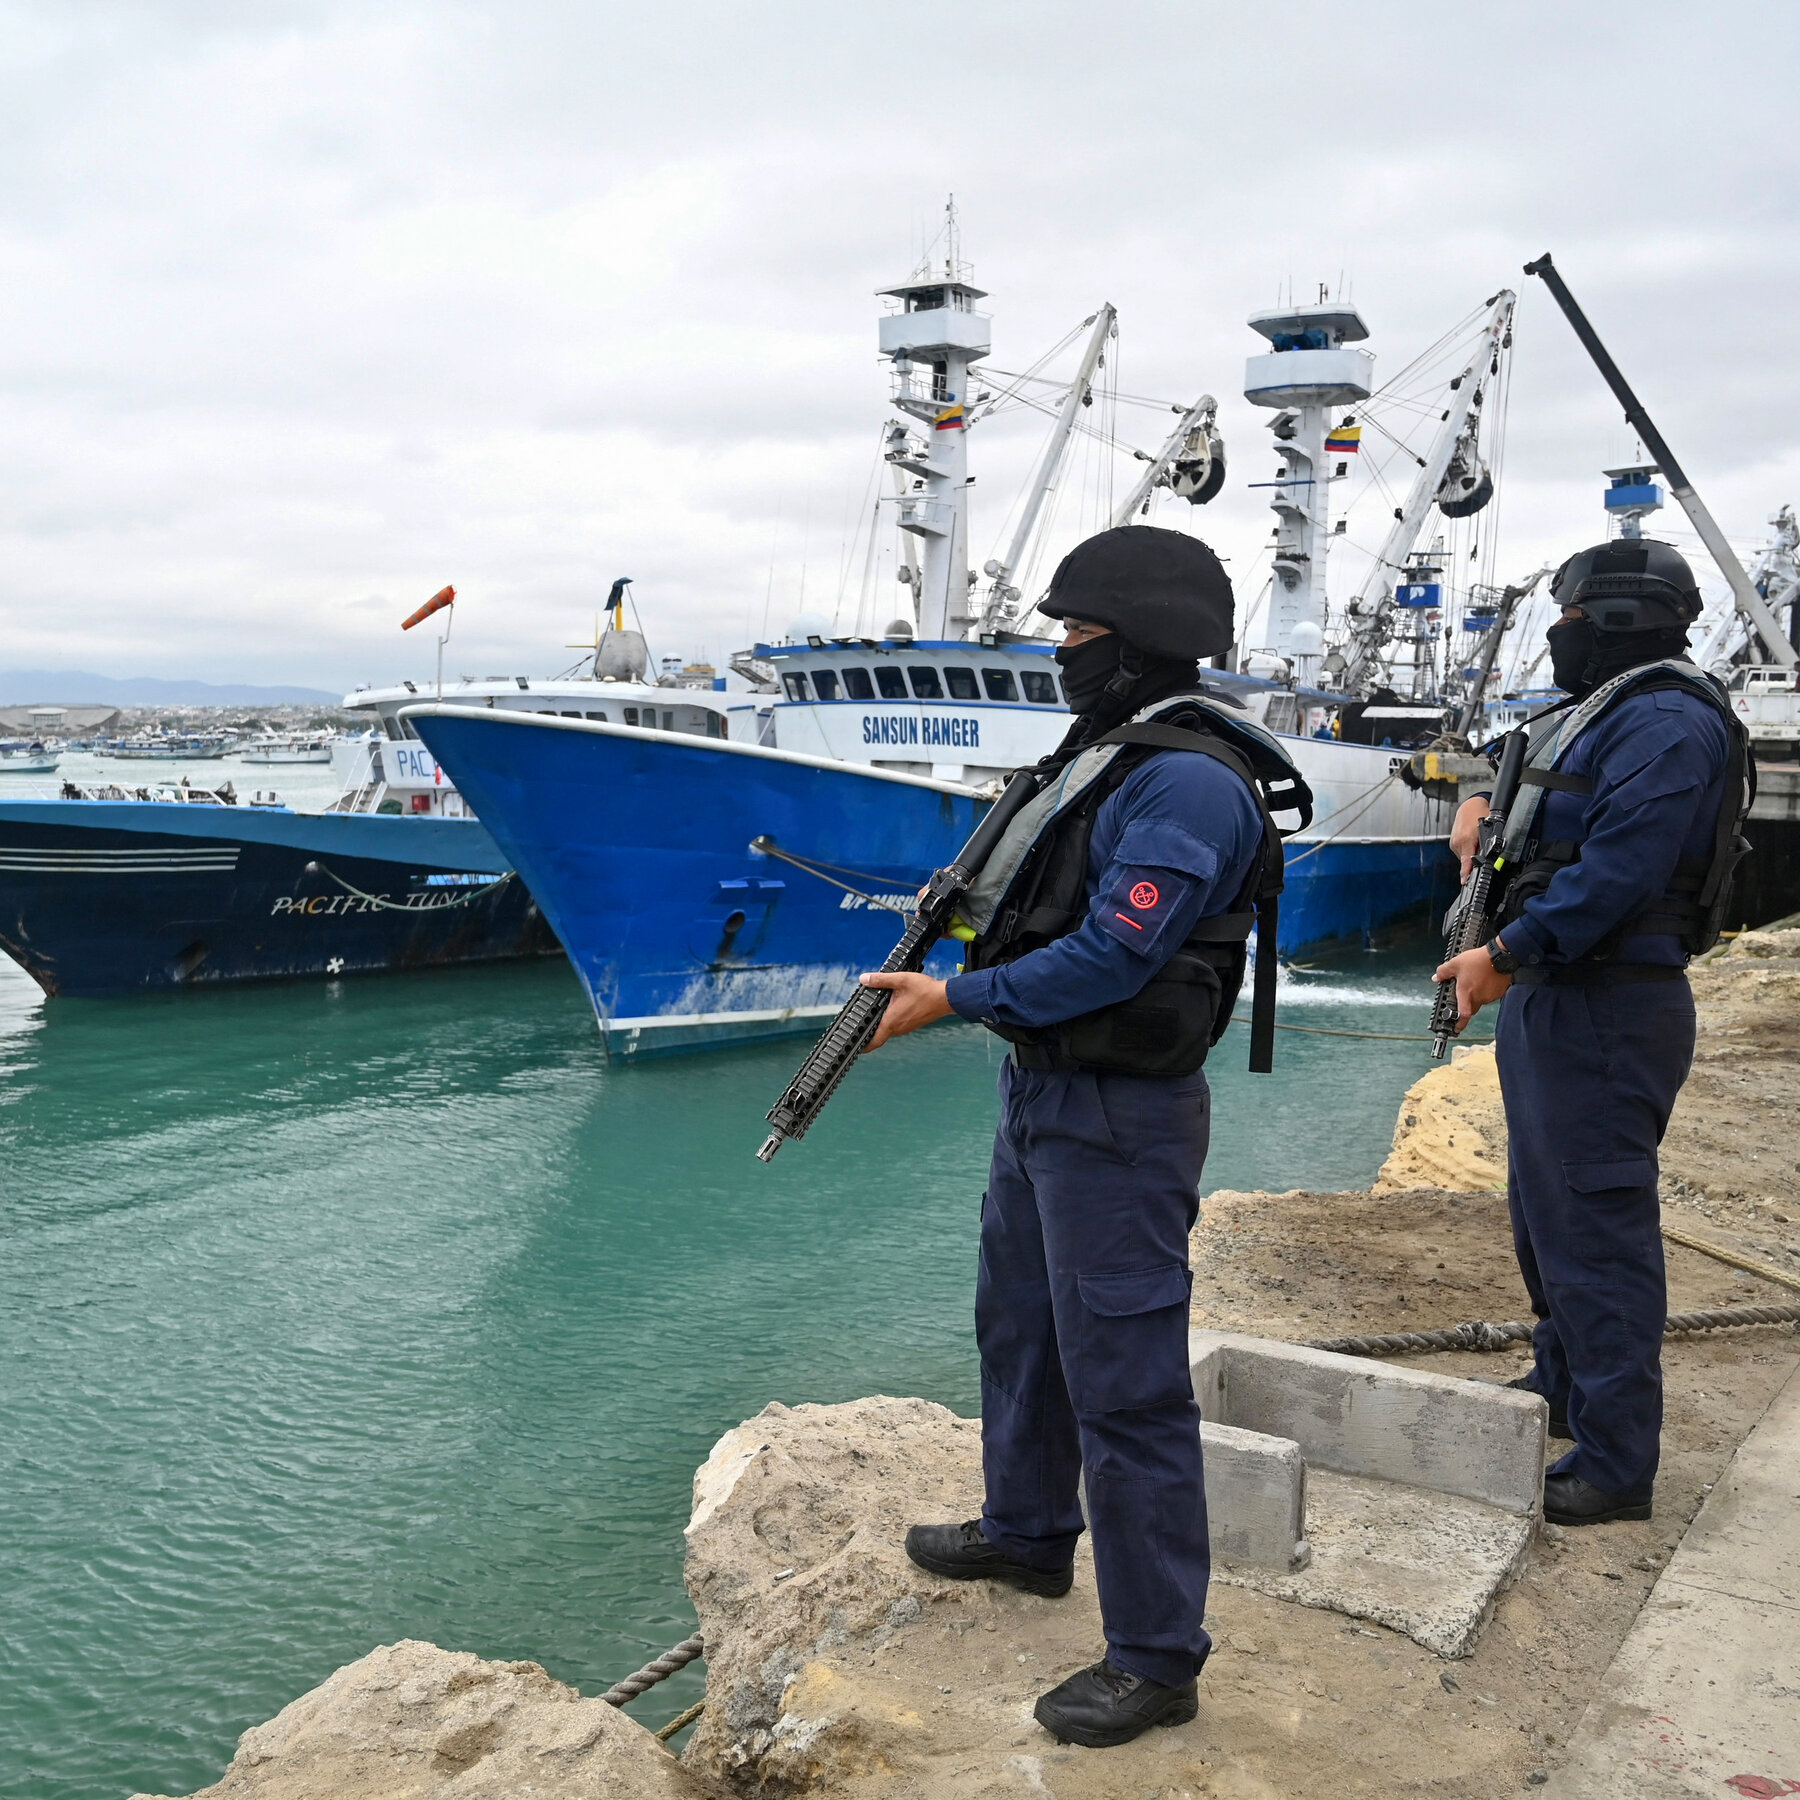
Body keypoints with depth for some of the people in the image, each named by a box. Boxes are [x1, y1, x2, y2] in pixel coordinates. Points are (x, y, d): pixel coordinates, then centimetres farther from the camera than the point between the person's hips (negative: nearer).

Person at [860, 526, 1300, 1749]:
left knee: (1123, 1378, -3)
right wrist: (969, 911, 4)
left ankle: (1157, 1658, 11)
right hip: (1043, 1093, 11)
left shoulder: (1191, 782, -21)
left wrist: (958, 999, -17)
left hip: (1119, 1120, -11)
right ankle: (1028, 1535, 45)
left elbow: (1109, 958, -25)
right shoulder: (1110, 754, 12)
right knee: (1020, 1325, 24)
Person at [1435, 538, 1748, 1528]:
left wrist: (1502, 955, -23)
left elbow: (1615, 872, -26)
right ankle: (1563, 1384, 37)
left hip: (1607, 1012, -11)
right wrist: (1483, 802, 16)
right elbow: (1524, 759, 37)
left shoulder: (1666, 722, -16)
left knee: (1597, 1224, -7)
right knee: (1547, 1211, 21)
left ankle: (1615, 1461, 0)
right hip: (1549, 1001, 11)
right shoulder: (1599, 714, 17)